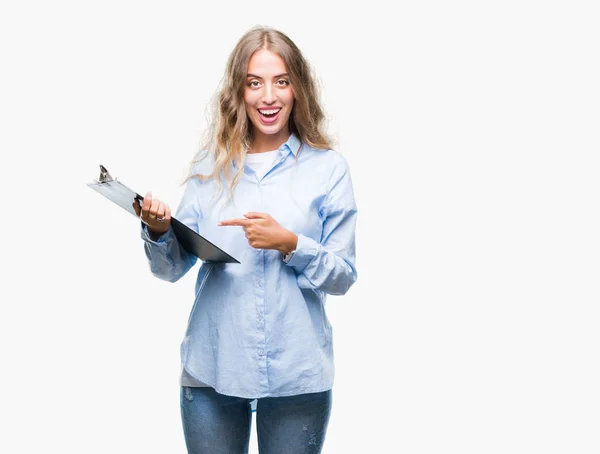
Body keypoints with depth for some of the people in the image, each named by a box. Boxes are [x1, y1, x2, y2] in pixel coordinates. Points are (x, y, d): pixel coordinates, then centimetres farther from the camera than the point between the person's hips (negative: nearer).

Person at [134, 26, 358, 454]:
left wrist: (290, 244, -18)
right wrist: (158, 231, -16)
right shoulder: (211, 166, 4)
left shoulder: (328, 168, -2)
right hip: (212, 369, 2)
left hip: (296, 376, -1)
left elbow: (343, 276, -2)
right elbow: (172, 269, 4)